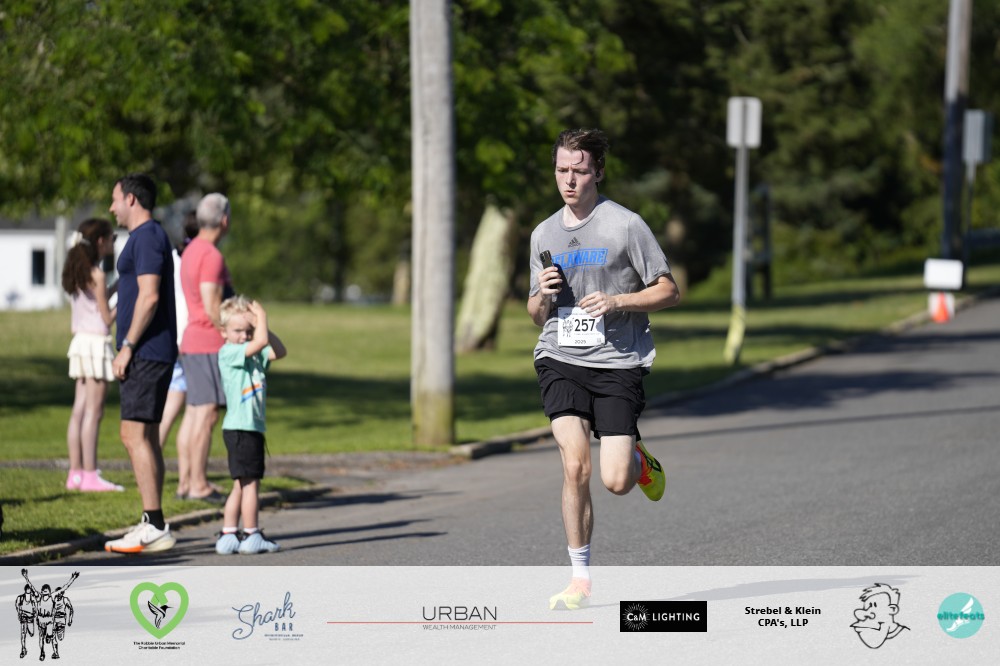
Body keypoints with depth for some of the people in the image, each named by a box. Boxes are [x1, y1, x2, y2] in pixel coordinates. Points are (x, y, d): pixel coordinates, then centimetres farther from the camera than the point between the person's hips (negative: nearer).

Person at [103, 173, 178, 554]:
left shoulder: (147, 237, -13)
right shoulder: (148, 237, 20)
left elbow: (149, 296, -22)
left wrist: (127, 347, -19)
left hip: (146, 352, -11)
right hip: (149, 354, 11)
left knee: (135, 435, -14)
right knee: (146, 437, 10)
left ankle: (154, 528, -17)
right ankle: (152, 525, 12)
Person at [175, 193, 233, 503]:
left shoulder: (191, 251, 15)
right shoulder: (211, 255, -15)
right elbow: (212, 306, -21)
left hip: (191, 341, 10)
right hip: (209, 343, -10)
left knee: (193, 413, 9)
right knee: (206, 414, -9)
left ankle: (185, 481, 10)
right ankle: (199, 484, -10)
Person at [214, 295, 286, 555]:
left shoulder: (252, 355, 15)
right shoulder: (228, 353, -12)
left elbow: (278, 351, 12)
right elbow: (261, 342, -23)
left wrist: (262, 326, 3)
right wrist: (261, 317, -8)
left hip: (253, 427, 9)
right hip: (240, 428, -9)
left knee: (242, 485, 11)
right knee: (250, 482, -5)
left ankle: (228, 536, 14)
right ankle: (252, 536, -1)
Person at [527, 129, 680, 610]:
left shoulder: (625, 225, -2)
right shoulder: (543, 235, 13)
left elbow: (668, 291, 1)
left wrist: (617, 302, -14)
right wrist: (542, 295, -2)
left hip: (617, 363, -3)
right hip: (560, 360, 3)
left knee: (616, 481, -10)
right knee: (575, 466, -17)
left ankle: (639, 459, 29)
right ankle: (580, 579, -5)